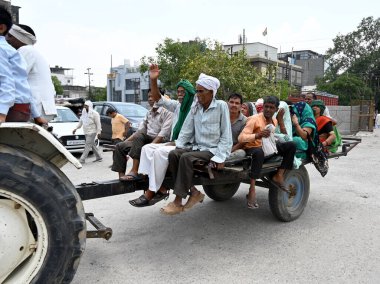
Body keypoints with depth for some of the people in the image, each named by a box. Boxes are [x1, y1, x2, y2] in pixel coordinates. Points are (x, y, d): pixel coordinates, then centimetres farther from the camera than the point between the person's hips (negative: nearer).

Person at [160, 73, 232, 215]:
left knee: (186, 158, -29)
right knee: (173, 154, -19)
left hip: (212, 150, -6)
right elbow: (186, 129, 9)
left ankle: (178, 202, -22)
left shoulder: (221, 106, -7)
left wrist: (220, 157, -16)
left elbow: (226, 136, -9)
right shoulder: (195, 106, 8)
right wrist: (178, 146, -4)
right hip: (196, 146, 6)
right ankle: (193, 192, -10)